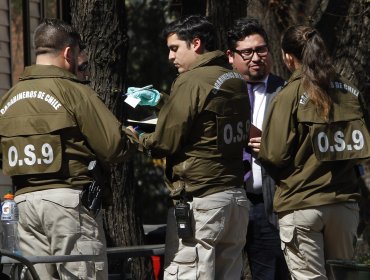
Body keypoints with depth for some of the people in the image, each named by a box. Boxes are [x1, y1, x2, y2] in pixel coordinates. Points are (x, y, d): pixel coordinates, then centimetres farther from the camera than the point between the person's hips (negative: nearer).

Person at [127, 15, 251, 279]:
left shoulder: (192, 81, -13)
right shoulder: (236, 81, 13)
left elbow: (166, 142, -11)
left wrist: (138, 138, 8)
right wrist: (161, 100, 23)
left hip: (199, 201, -9)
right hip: (237, 198, 9)